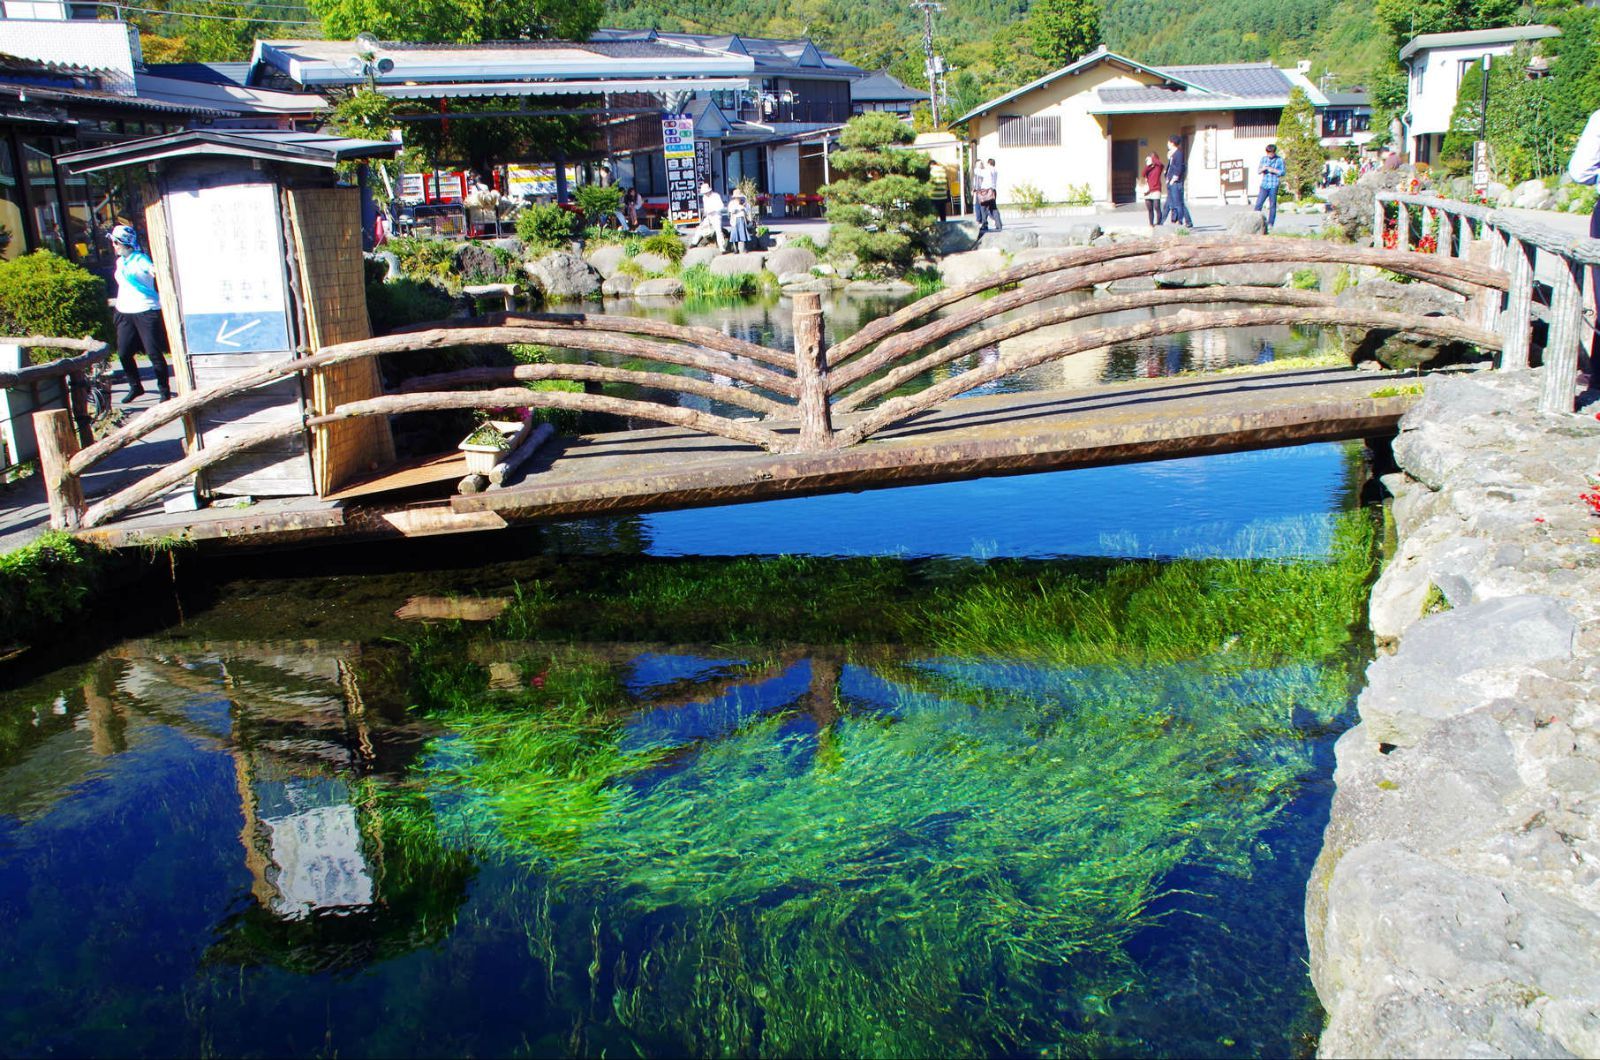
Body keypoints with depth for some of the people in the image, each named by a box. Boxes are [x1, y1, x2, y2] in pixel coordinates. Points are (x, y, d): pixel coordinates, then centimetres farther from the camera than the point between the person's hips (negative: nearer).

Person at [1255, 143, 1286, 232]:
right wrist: (1263, 169, -10)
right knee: (1258, 204, -6)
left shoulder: (1280, 160, 2)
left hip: (1274, 186, -3)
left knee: (1272, 205, 0)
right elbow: (1258, 171, 11)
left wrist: (1273, 170, -13)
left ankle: (1270, 224, 5)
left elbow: (1282, 172, 0)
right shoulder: (1263, 158, 11)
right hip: (1264, 185, 3)